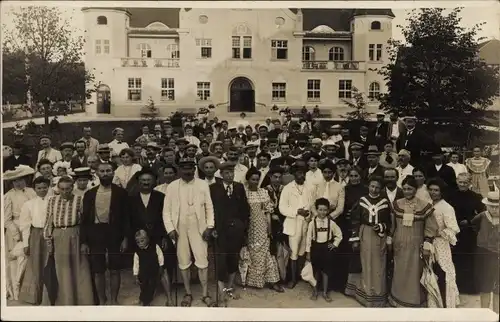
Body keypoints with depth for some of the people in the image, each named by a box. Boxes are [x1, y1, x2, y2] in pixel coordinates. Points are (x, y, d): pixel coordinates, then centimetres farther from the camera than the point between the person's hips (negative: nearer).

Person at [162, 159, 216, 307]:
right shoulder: (172, 186, 1)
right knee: (183, 262, 9)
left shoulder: (203, 185, 0)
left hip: (198, 228, -1)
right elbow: (166, 210, 2)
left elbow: (209, 207, 3)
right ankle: (188, 293, 23)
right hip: (179, 229, 1)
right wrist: (170, 229, -7)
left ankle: (205, 294, 12)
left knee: (202, 261, -1)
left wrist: (210, 226, -5)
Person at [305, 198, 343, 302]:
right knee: (315, 271, 11)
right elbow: (308, 237, -5)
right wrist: (308, 252, -4)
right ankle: (314, 291, 25)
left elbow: (339, 234, 8)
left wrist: (335, 244, -1)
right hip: (315, 248, 0)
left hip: (326, 248, 1)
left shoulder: (331, 223, -5)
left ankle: (325, 292, 20)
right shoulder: (312, 223, -9)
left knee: (325, 271, 7)